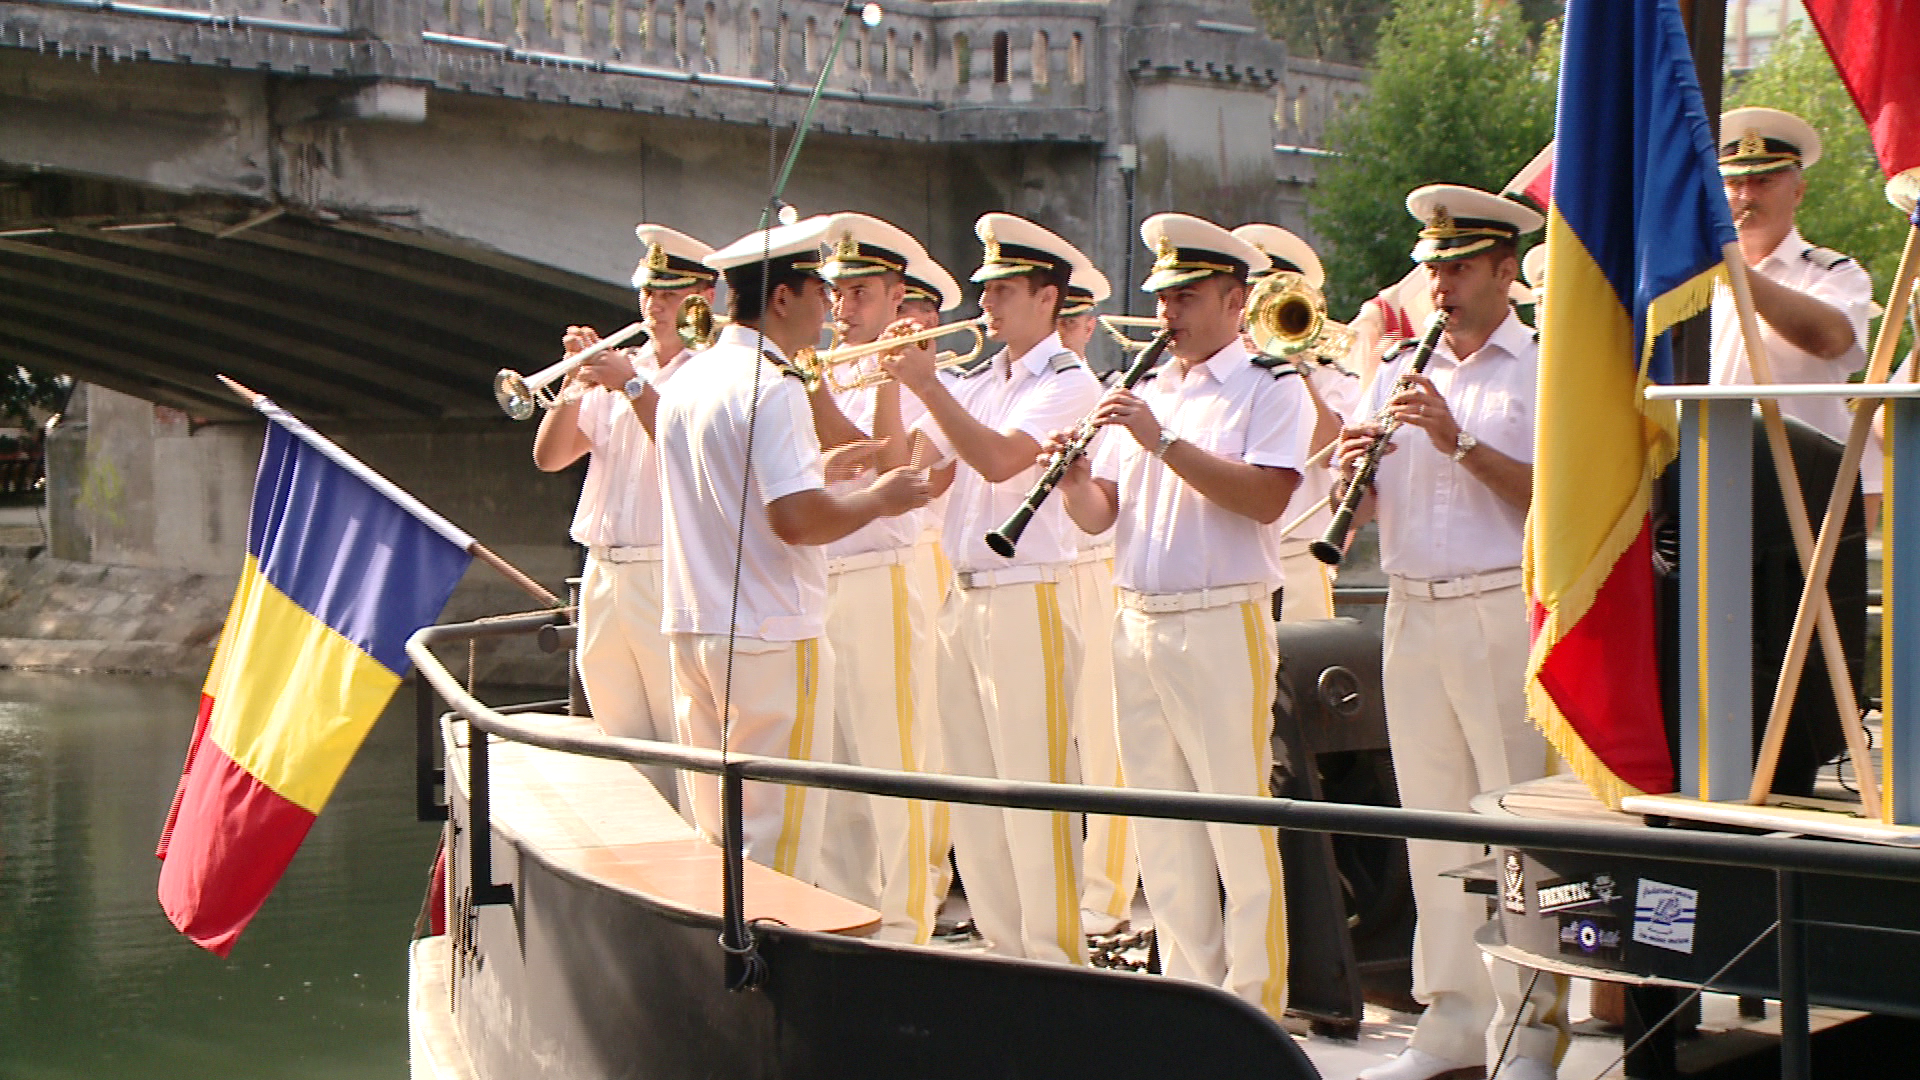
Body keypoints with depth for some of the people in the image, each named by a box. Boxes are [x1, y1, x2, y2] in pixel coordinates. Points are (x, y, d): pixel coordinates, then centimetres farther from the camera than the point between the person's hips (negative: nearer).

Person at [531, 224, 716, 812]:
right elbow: (550, 455, 11)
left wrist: (633, 387, -17)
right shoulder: (621, 364, 17)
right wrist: (578, 376, 0)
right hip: (603, 579, 7)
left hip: (671, 581, -6)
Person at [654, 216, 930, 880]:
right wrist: (880, 500, -6)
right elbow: (799, 520, -22)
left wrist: (822, 465, 26)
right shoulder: (771, 389, -14)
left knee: (714, 832, 14)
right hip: (770, 638, -9)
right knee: (776, 839, -3)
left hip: (690, 629, 9)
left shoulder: (685, 384, 13)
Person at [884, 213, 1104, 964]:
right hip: (962, 597, 8)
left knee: (1033, 789, -6)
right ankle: (1004, 950, 18)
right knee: (973, 791, 10)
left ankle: (1055, 955, 0)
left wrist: (927, 385, -19)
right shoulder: (976, 383, 17)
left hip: (1026, 599, -8)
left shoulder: (1067, 382, -6)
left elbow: (1001, 459, -21)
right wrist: (890, 385, 3)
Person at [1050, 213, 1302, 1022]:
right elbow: (1098, 515, 14)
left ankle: (1255, 1003, 4)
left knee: (1239, 821, -3)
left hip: (1223, 625, -6)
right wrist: (1072, 477, -7)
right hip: (1136, 622, 6)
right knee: (1161, 827, 10)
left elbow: (1267, 498, -17)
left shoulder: (1269, 387, -1)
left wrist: (1162, 442, -18)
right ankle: (1187, 986, 19)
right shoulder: (1143, 393, 17)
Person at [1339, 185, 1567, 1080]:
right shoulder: (1400, 371, 16)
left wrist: (1460, 441, -18)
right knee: (1434, 823, 8)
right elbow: (1364, 506, 14)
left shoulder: (1548, 370, 0)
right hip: (1413, 615, 5)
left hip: (1509, 613, -5)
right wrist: (1352, 471, -7)